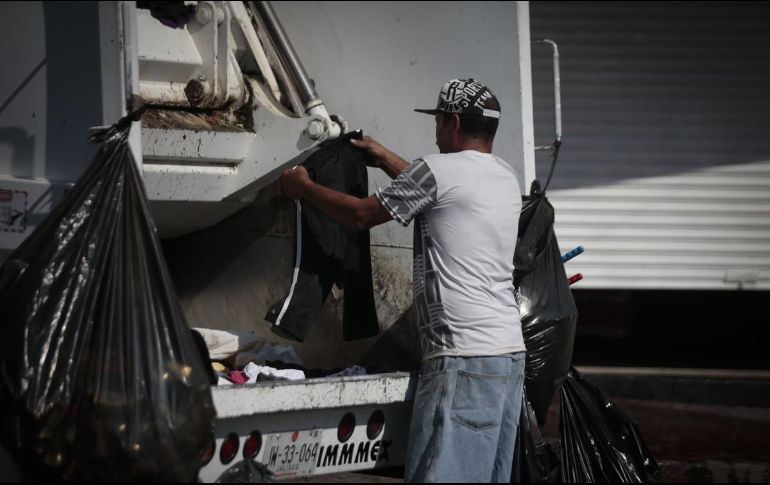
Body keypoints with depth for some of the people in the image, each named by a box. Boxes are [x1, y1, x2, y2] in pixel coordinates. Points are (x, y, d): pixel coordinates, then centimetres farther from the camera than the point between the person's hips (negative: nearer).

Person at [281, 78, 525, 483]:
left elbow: (359, 214, 4)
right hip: (511, 352, 9)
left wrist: (302, 186, 20)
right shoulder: (507, 178, 17)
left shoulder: (438, 170, -7)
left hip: (464, 358, -9)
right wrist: (386, 159, 47)